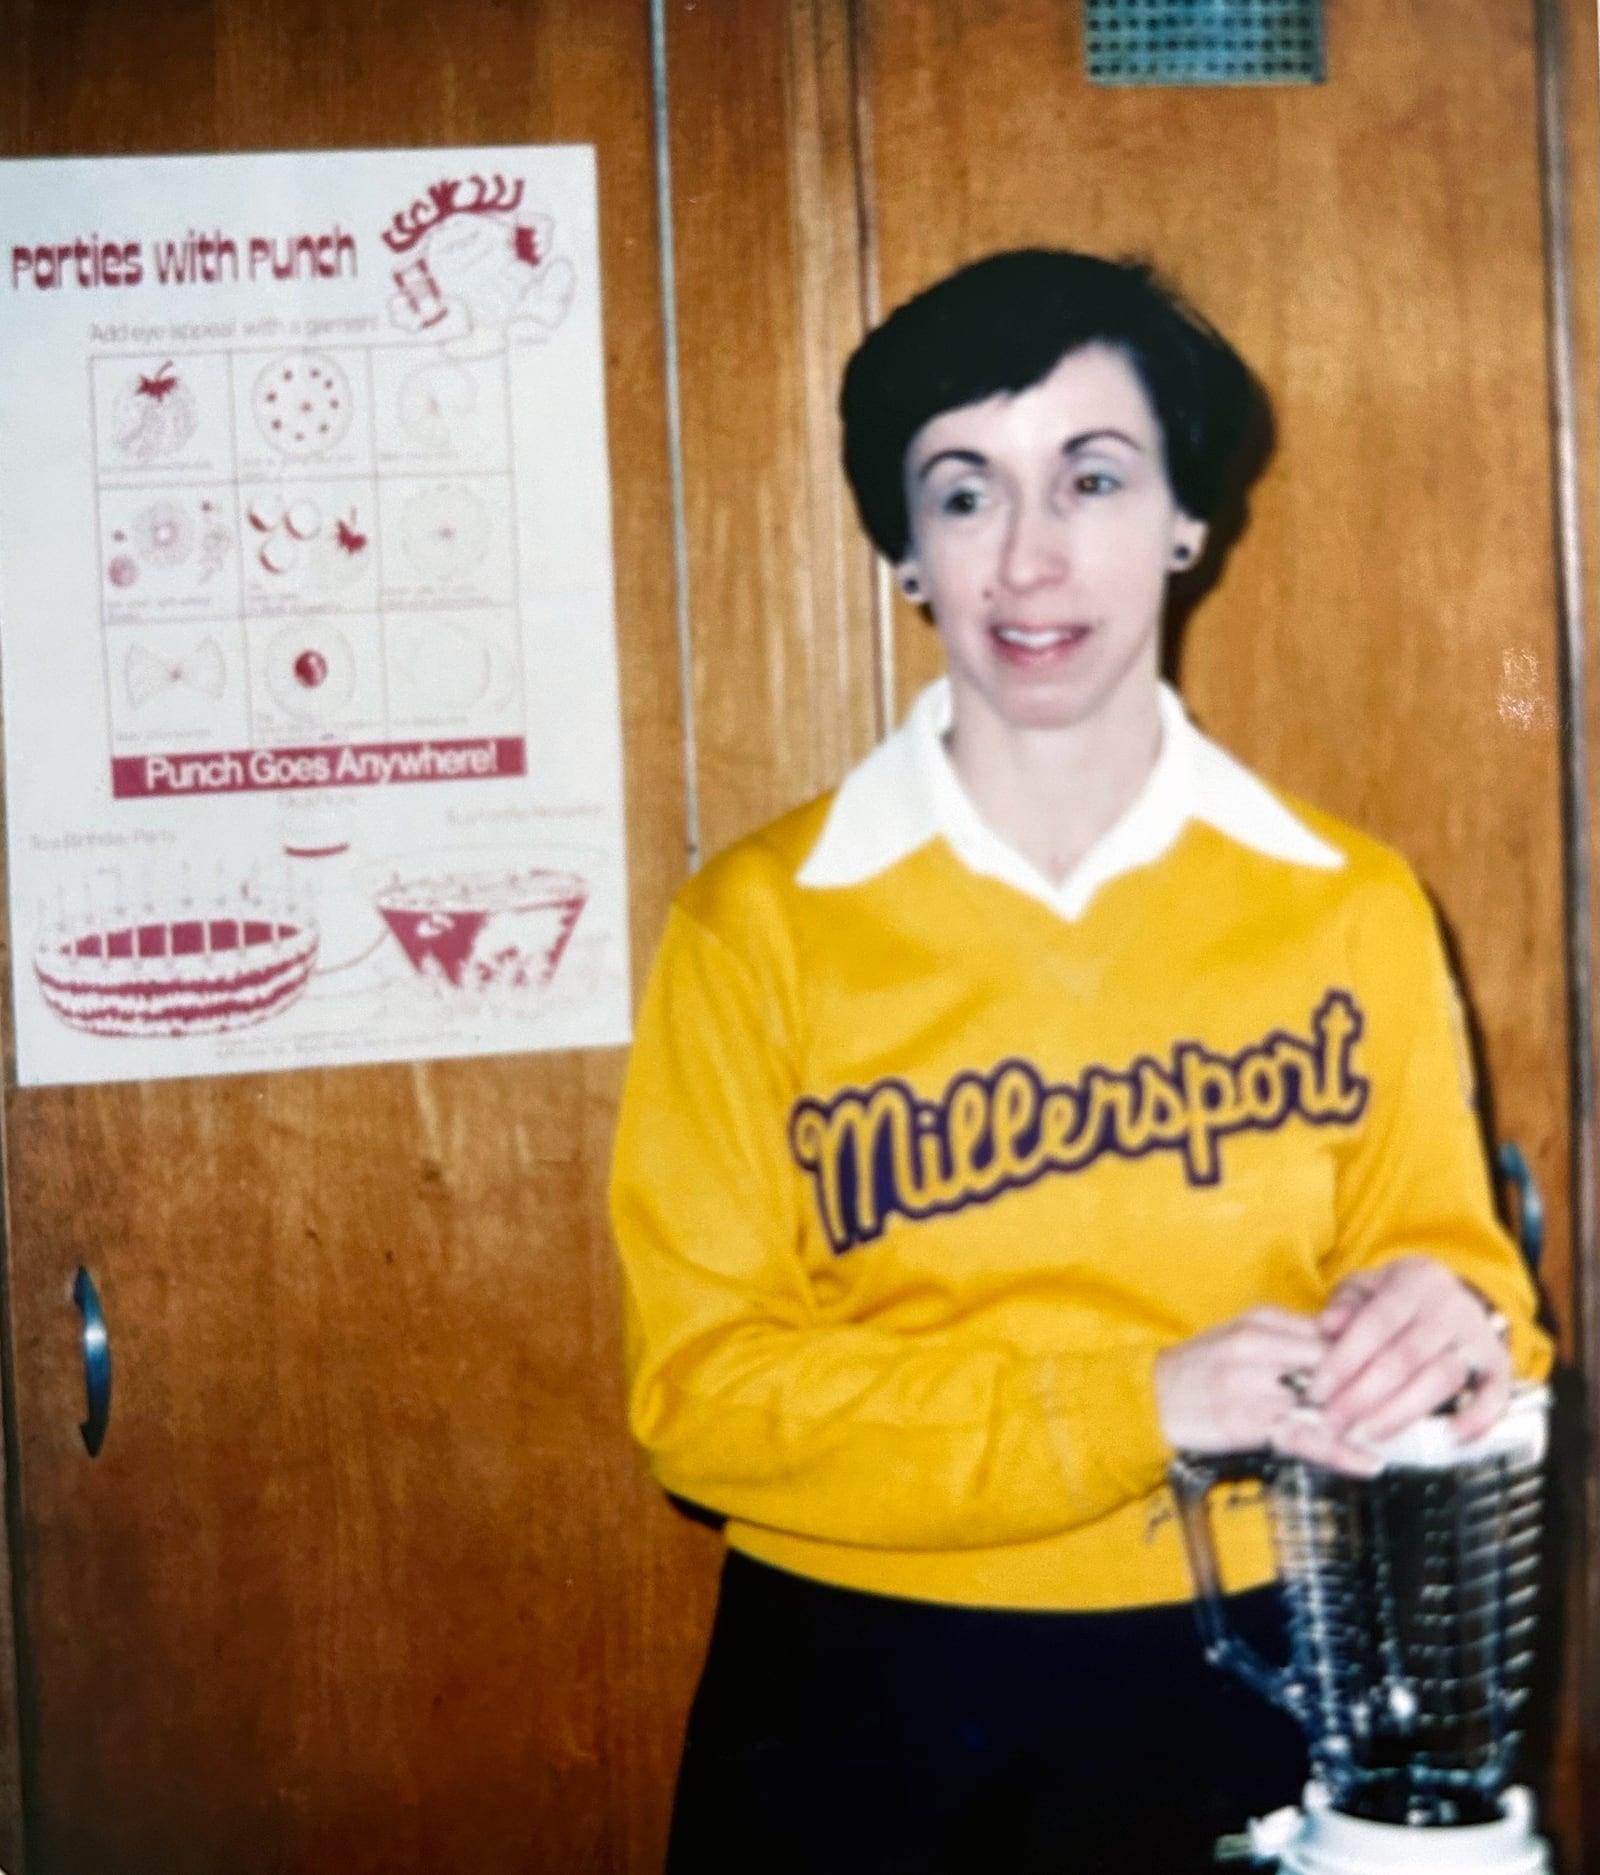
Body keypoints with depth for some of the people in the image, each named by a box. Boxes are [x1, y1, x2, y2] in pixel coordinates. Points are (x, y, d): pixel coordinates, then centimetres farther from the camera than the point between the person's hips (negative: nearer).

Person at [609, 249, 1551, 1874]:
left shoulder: (1352, 906, -2)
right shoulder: (759, 921, -8)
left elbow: (1436, 1247, 5)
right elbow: (702, 1383, -10)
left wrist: (1441, 1320, -20)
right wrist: (1134, 1405, -20)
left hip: (1249, 1684, 1)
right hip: (860, 1708, -1)